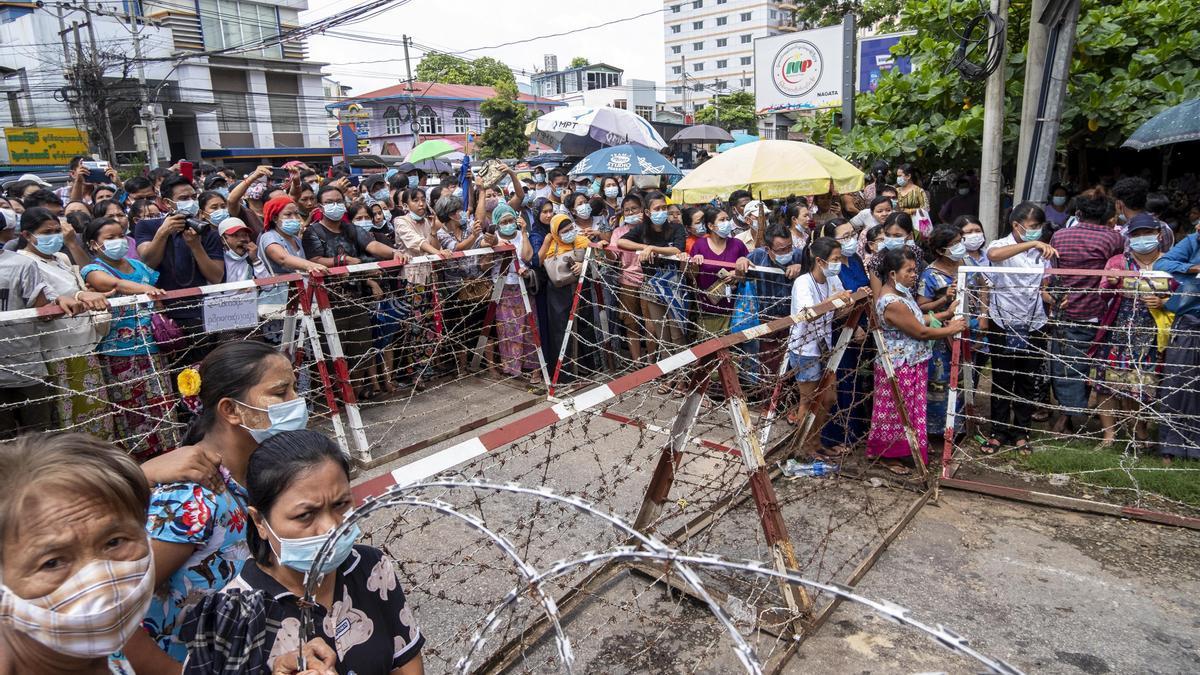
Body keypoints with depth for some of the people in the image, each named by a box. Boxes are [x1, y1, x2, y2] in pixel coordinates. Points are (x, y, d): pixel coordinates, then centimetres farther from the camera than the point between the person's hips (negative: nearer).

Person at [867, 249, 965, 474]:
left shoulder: (901, 293, 5)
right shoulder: (892, 303, -27)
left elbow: (918, 319, 14)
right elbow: (921, 332, -21)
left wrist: (946, 315, 6)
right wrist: (952, 329, -10)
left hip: (911, 365, 10)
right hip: (899, 368, -10)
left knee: (909, 410, 20)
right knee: (896, 412, 5)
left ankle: (912, 448, 35)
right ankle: (889, 456, 20)